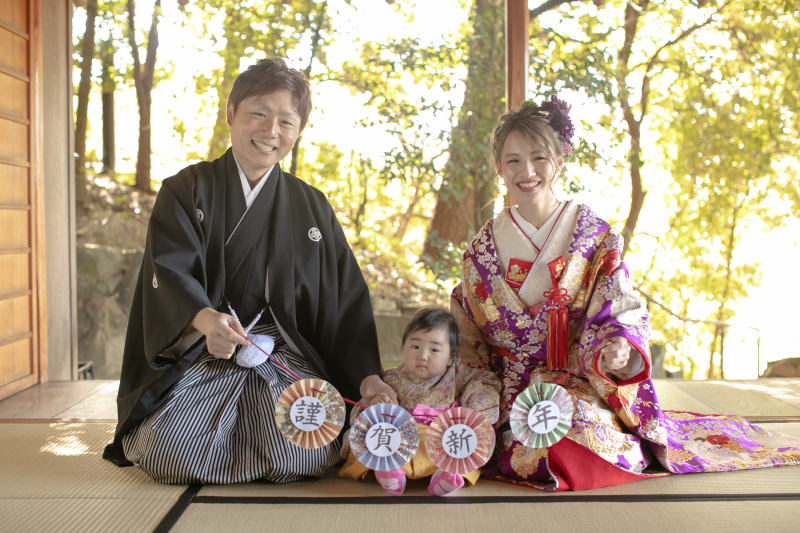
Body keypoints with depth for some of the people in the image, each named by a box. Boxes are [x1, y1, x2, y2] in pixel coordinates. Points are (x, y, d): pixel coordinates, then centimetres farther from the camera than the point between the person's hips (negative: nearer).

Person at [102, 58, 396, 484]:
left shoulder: (311, 206, 10)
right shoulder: (186, 191, 3)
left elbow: (346, 296, 5)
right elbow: (170, 270, -13)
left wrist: (368, 376, -7)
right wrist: (204, 318, -36)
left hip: (284, 357, 1)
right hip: (197, 356, -1)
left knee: (305, 458, -22)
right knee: (169, 456, -23)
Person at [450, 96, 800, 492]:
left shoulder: (597, 238, -2)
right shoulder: (483, 248, 5)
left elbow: (620, 314, -6)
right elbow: (468, 334, 10)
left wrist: (618, 350, -27)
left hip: (580, 382, -1)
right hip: (510, 388, 1)